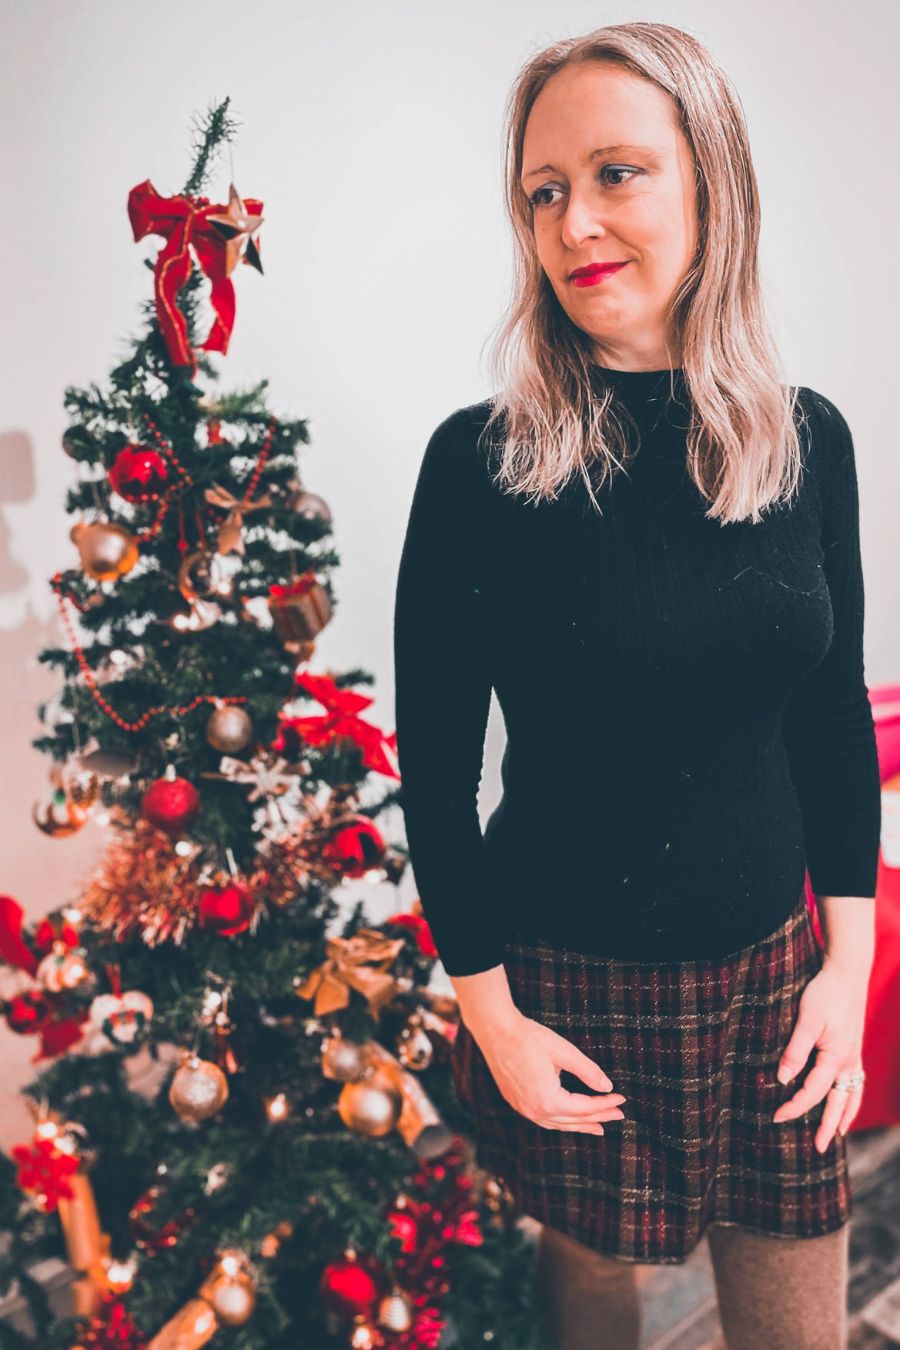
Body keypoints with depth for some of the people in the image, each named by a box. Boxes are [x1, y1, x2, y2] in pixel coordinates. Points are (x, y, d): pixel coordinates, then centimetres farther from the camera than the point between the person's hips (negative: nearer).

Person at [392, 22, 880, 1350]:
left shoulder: (808, 439, -3)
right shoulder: (483, 458, -14)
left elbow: (834, 714, 5)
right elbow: (434, 763, -9)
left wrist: (850, 957, 2)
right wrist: (490, 1012, -8)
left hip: (770, 970, 4)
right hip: (573, 981, -3)